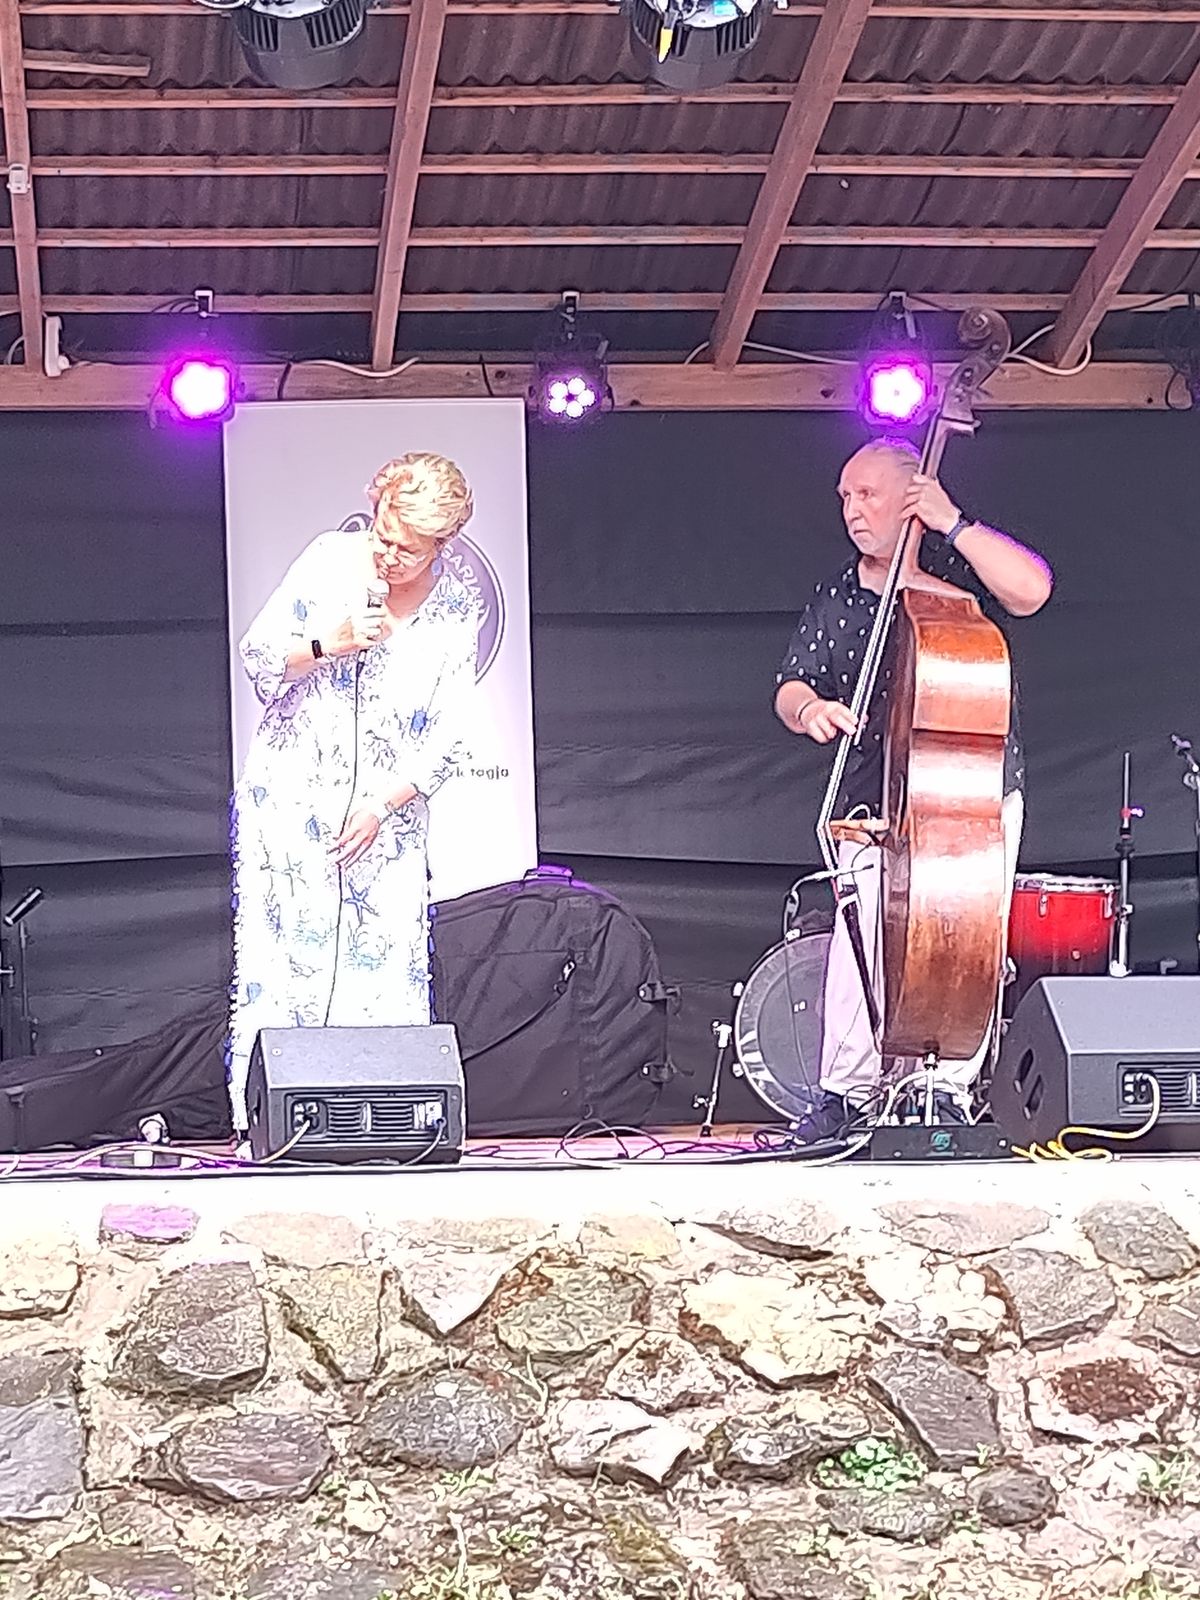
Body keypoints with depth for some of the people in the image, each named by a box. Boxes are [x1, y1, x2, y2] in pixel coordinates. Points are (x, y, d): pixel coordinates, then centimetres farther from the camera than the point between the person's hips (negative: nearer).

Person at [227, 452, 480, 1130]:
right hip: (291, 794, -1)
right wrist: (327, 647, -19)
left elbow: (446, 742, -1)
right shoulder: (330, 560, -5)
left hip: (389, 813, 1)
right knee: (283, 951, -7)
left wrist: (381, 805, -11)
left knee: (388, 963, -4)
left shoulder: (455, 614, -2)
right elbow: (257, 655, -2)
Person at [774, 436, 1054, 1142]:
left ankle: (950, 1090, 3)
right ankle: (846, 1091, -6)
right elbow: (791, 688, 14)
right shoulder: (834, 603, 14)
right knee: (863, 934, -13)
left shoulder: (963, 568, 3)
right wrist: (809, 709, -10)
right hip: (878, 802, 2)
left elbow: (1033, 589, -16)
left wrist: (951, 524, -16)